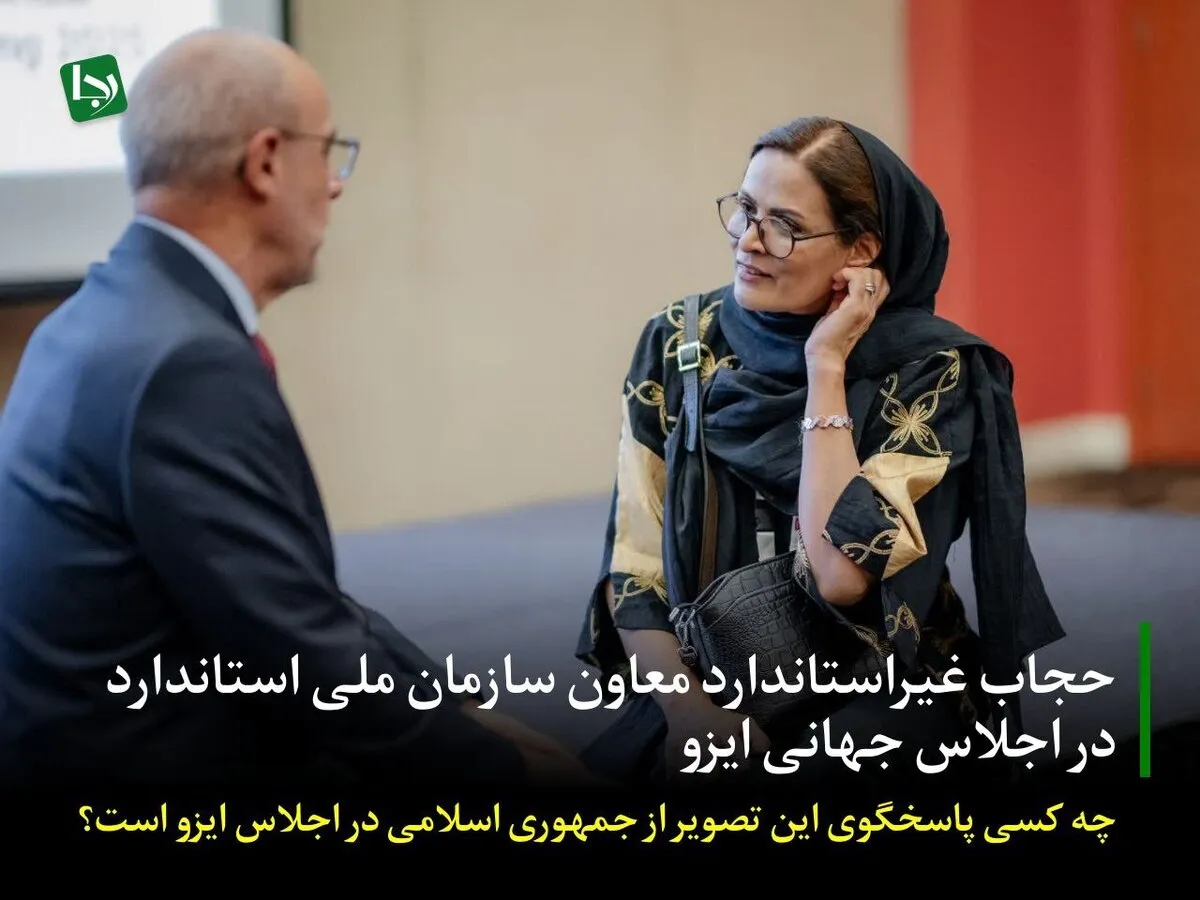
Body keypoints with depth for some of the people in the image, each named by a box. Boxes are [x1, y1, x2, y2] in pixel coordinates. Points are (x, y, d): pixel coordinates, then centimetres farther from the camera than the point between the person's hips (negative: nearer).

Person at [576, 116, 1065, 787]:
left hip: (881, 703, -2)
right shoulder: (678, 345, 1)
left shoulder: (927, 370, -9)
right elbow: (635, 563, 0)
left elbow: (844, 574, -20)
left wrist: (825, 366, -16)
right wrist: (687, 708, -16)